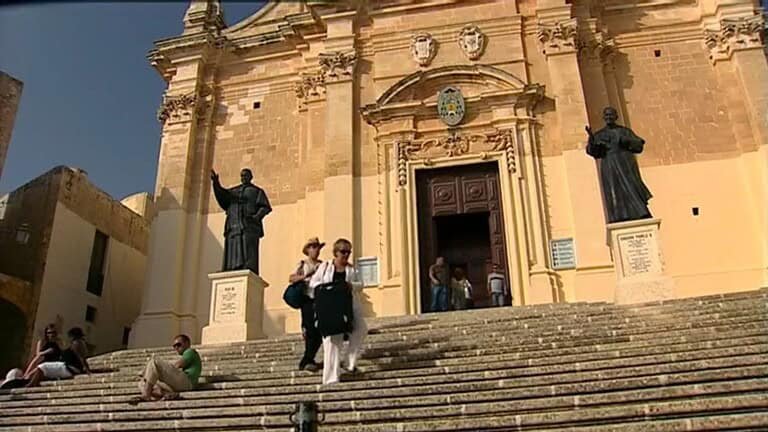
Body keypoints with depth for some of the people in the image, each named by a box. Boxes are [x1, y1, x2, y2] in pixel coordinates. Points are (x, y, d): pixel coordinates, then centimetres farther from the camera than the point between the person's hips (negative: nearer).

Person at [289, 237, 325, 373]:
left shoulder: (322, 264, 14)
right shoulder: (302, 264, 5)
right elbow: (291, 278, -4)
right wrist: (305, 275, -16)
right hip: (308, 301, -4)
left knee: (320, 331, 2)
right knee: (311, 331, -8)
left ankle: (306, 361, 15)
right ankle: (307, 361, 2)